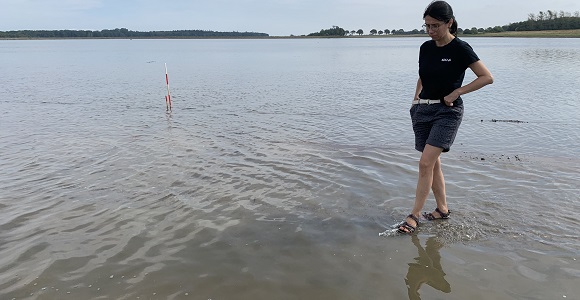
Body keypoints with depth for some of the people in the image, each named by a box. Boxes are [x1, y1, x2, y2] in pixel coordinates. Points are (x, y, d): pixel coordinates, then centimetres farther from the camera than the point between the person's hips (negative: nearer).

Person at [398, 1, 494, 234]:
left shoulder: (460, 49, -9)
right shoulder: (426, 48, 7)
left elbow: (487, 77, -9)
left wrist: (455, 93, -13)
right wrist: (416, 99, 7)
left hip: (447, 111, -6)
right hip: (423, 110, 6)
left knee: (426, 163, -14)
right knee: (433, 163, 10)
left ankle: (414, 215, -6)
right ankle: (442, 209, 24)